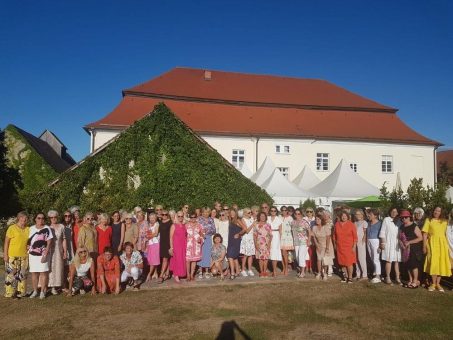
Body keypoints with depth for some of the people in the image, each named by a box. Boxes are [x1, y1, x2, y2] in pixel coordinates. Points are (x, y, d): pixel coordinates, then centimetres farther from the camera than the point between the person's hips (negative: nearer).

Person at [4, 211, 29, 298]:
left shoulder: (28, 229, 9)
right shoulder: (12, 228, -4)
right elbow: (6, 242, -4)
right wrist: (5, 254, -9)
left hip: (24, 256, 5)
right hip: (12, 256, -5)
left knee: (22, 275, 9)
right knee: (11, 274, -3)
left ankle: (21, 293, 19)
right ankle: (10, 293, 8)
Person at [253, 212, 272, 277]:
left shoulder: (268, 225, 7)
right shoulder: (256, 225, 5)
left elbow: (271, 235, 7)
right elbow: (254, 235, 5)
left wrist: (269, 243, -4)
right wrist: (255, 243, -4)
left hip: (266, 244, 1)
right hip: (259, 244, -1)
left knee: (266, 258, -2)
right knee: (260, 257, 0)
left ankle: (265, 271, 7)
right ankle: (261, 272, 9)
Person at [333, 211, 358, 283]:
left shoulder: (351, 225, -5)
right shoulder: (337, 224, 4)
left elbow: (355, 236, -5)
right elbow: (334, 235, 12)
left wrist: (354, 246, -9)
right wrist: (335, 244, 11)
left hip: (349, 246, -3)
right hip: (340, 247, 3)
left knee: (349, 262, -4)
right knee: (342, 262, 8)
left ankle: (350, 277, 6)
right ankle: (345, 276, 20)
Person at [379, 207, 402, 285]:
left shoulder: (399, 221, 12)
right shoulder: (386, 220, 3)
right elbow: (382, 232, 0)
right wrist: (383, 242, -5)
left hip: (397, 243, 3)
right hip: (388, 243, -3)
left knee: (397, 261, 3)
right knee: (389, 260, -5)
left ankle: (397, 278, 9)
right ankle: (388, 277, 3)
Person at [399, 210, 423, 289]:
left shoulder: (414, 227, -10)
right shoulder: (402, 227, 10)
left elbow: (420, 238, -15)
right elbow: (400, 238, 18)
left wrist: (409, 242, -19)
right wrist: (401, 242, -4)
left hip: (414, 249, -7)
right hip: (406, 249, 7)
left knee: (414, 264, -5)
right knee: (408, 265, 10)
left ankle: (415, 282, 5)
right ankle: (410, 281, 20)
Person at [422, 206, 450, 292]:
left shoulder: (444, 221, 11)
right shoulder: (428, 220, 2)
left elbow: (446, 233, 10)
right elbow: (425, 234, -1)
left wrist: (447, 245, 3)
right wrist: (424, 246, -6)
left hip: (442, 244, 3)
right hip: (432, 244, -3)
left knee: (441, 263, 3)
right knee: (433, 263, -5)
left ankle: (438, 283, 13)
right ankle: (433, 283, 6)